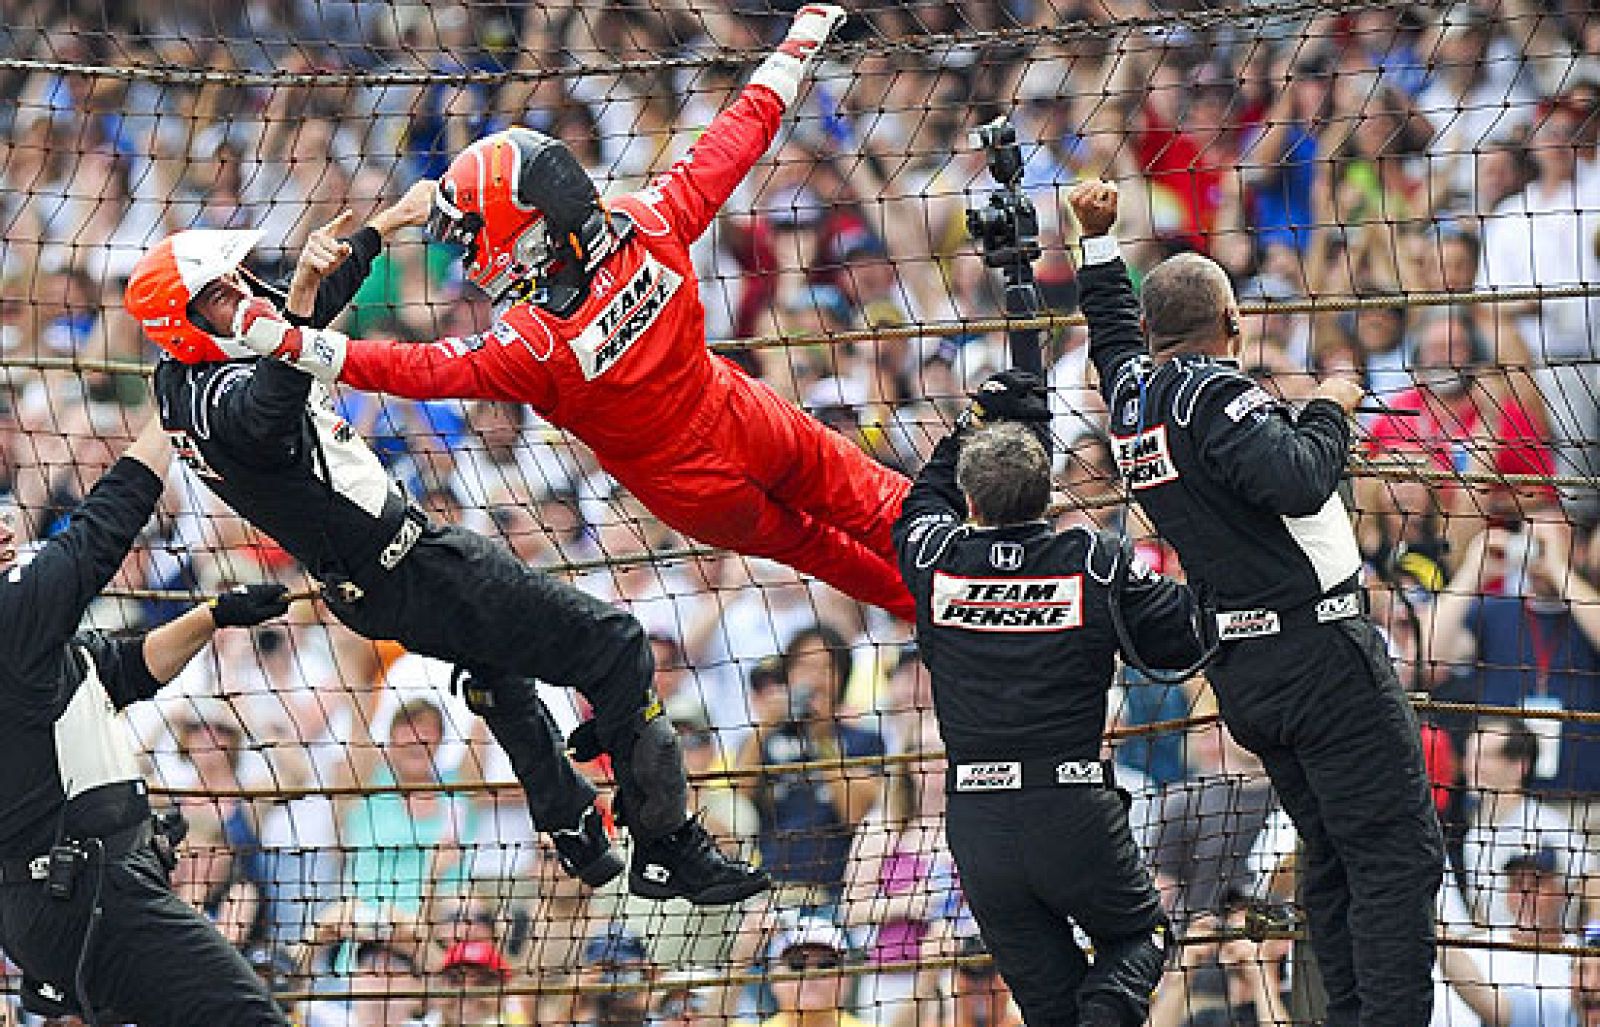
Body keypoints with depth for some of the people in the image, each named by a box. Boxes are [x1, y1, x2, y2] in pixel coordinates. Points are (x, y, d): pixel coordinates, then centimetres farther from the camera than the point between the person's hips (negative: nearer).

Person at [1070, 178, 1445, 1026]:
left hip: (1240, 673, 9)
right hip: (1320, 652, -9)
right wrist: (1328, 411, -12)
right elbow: (1296, 480, -29)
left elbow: (1114, 330, 34)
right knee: (1398, 852, -9)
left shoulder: (1130, 391, 10)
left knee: (1334, 857, 15)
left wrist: (1098, 239, 39)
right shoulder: (1215, 393, -15)